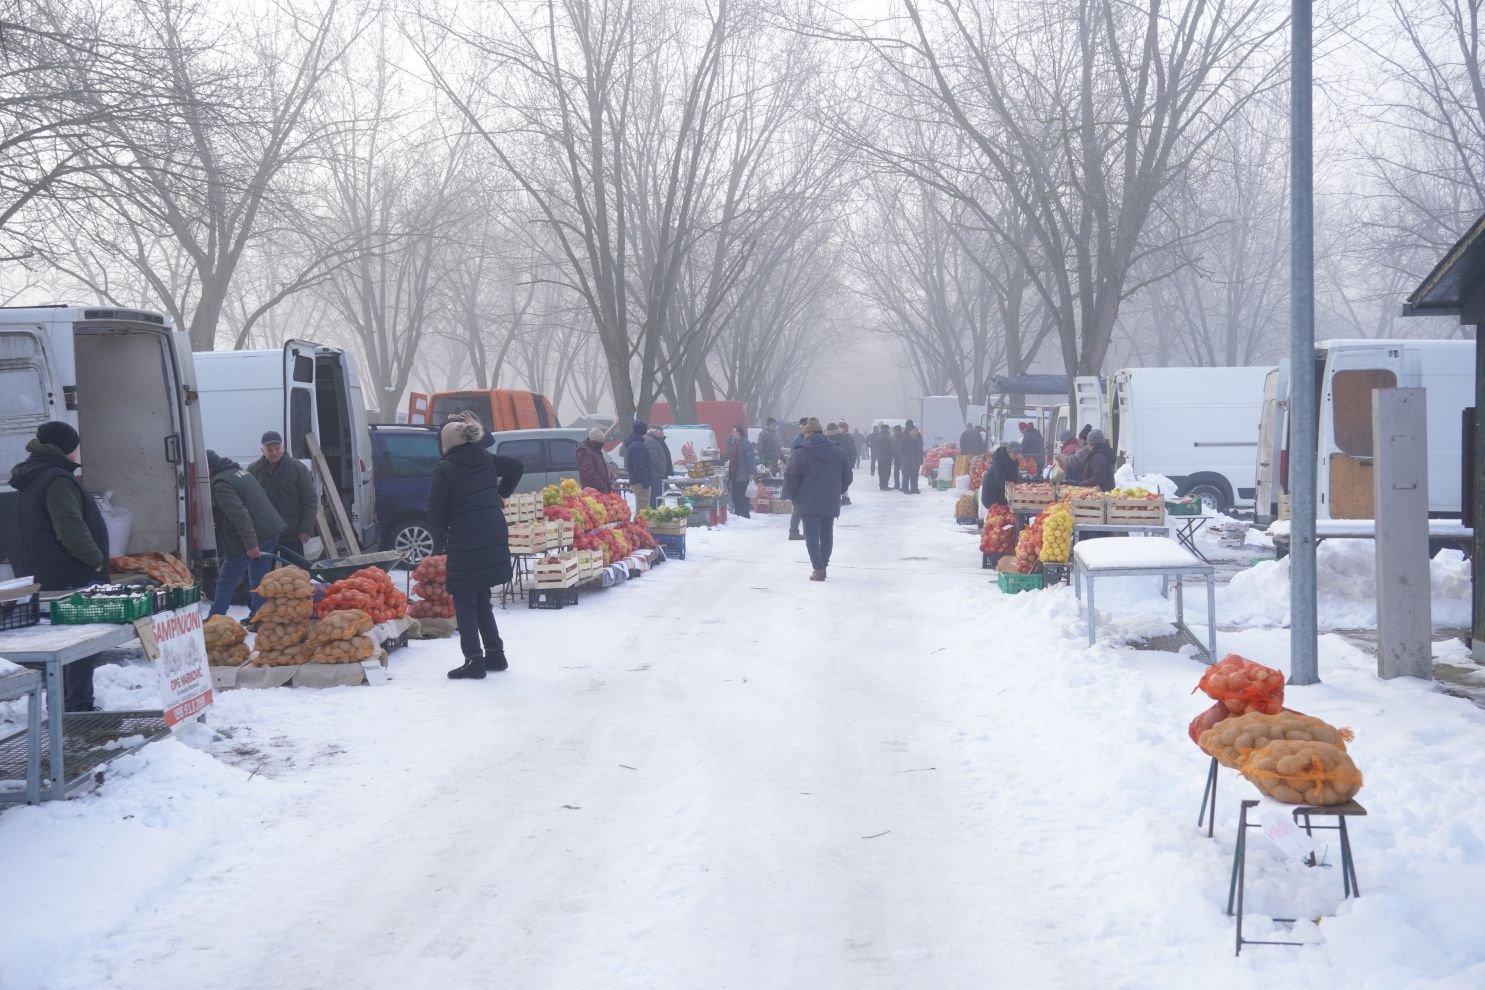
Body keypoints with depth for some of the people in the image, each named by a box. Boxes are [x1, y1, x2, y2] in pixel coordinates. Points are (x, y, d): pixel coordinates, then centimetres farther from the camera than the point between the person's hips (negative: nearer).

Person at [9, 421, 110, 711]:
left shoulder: (30, 478, 15)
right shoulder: (57, 480, -18)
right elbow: (71, 528, -27)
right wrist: (96, 559, -15)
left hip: (42, 576, 10)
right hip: (70, 577, -10)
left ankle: (61, 703, 24)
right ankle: (78, 707, -6)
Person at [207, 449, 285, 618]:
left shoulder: (220, 484, -14)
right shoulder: (238, 471, 17)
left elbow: (239, 514, -23)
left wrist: (250, 543, -25)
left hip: (247, 538, -9)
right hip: (270, 531, 9)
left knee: (226, 579, 4)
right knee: (258, 578, 14)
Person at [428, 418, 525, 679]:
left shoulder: (445, 469, -9)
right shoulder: (486, 460, 9)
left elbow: (436, 511, -8)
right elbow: (517, 467, 23)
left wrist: (440, 543, 7)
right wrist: (502, 494, 24)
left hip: (465, 543, -7)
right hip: (495, 537, 7)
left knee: (464, 601, 2)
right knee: (481, 599, 18)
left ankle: (474, 660, -1)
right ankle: (495, 655, 20)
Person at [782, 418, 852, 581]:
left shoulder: (800, 454, -10)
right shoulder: (838, 452, 4)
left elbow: (791, 478, -10)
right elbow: (847, 476, 11)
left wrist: (791, 496, 7)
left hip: (809, 502, -4)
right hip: (831, 503, 4)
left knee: (812, 535, -2)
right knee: (826, 535, 16)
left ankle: (818, 568, -13)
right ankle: (823, 566, 26)